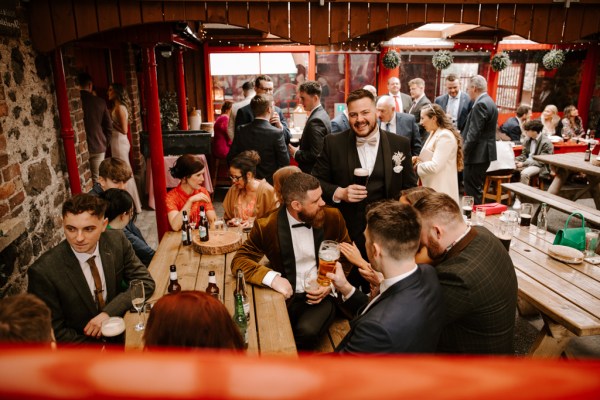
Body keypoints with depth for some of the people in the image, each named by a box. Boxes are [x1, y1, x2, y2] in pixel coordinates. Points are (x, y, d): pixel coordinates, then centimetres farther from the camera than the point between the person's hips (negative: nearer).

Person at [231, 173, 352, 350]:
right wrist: (272, 277, -25)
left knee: (307, 331, -28)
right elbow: (239, 260, -6)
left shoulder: (332, 217, -2)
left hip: (321, 295, 1)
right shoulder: (267, 226, -8)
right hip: (285, 295, 0)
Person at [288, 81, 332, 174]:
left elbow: (315, 155, -25)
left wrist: (296, 153, -12)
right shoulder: (321, 114, 9)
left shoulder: (316, 120, -20)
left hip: (311, 174, -9)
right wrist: (299, 147, 2)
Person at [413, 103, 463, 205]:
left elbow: (435, 166, -23)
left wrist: (416, 166, -9)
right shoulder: (434, 134, 15)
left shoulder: (444, 136, -16)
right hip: (432, 187, 9)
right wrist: (419, 159, 2)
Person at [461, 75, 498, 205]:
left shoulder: (480, 104, -16)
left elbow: (475, 132, -21)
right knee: (476, 189, 17)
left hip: (477, 154, -11)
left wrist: (464, 150, -15)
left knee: (473, 191, -6)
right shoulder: (488, 102, 16)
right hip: (484, 152, 11)